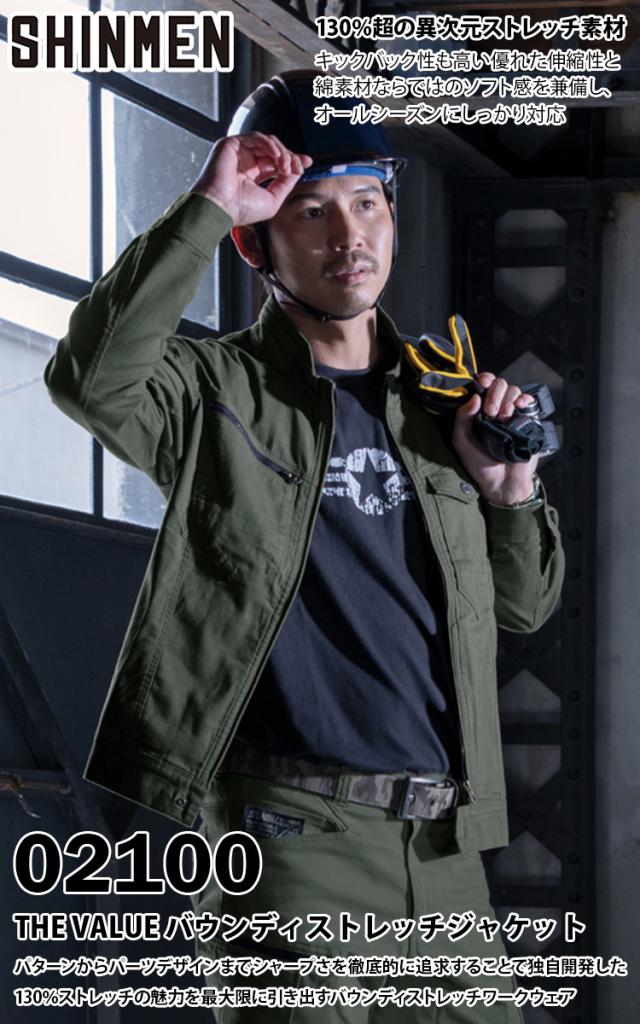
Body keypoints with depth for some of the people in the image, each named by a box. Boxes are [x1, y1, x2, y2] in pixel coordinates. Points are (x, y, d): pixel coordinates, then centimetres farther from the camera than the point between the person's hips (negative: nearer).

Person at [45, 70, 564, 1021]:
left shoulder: (443, 399, 16)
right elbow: (93, 375, -22)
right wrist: (203, 213, -20)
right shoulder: (219, 391, 0)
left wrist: (509, 493, 2)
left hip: (445, 848, 5)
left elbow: (524, 605, 21)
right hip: (293, 833, -5)